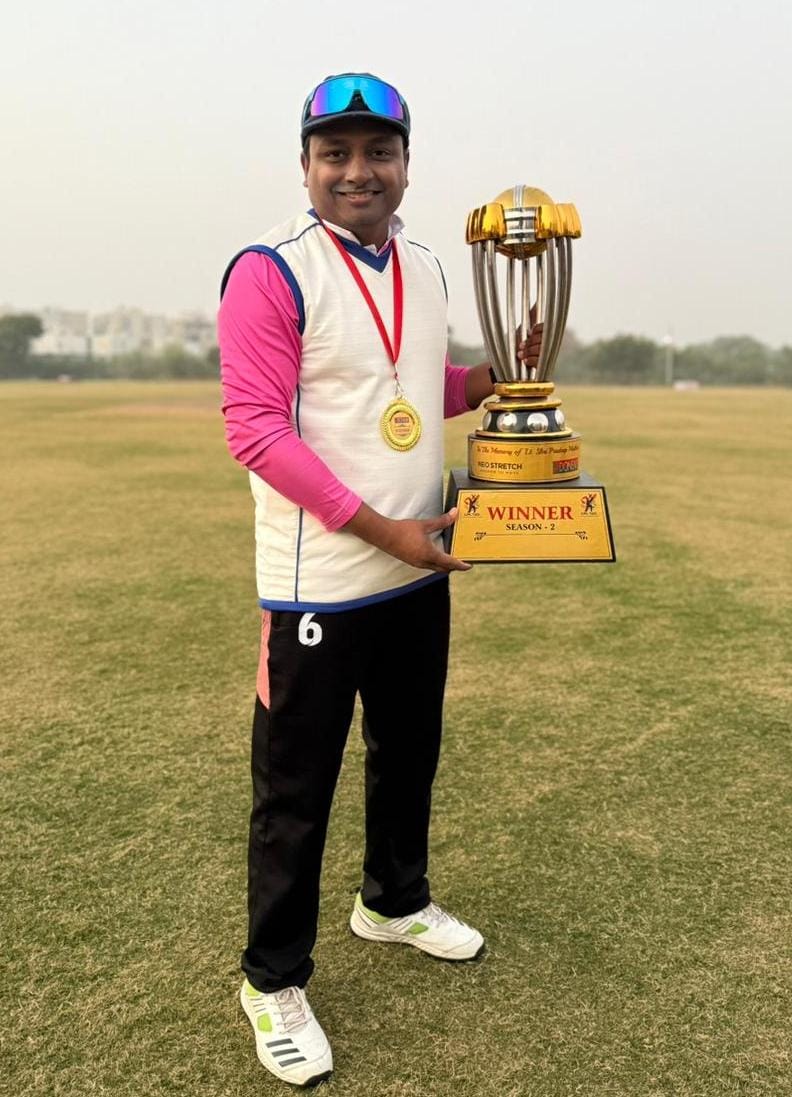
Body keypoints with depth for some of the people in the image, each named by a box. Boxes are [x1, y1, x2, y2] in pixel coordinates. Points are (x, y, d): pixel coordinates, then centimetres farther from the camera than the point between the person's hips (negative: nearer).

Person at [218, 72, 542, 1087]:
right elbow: (254, 429, -18)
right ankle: (273, 982, 24)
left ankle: (394, 901, 45)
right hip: (318, 584, -7)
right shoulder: (270, 271, -13)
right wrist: (382, 528, -22)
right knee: (296, 788, 4)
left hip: (418, 574, 7)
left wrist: (500, 372, 3)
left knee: (408, 755, 22)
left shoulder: (425, 271, 10)